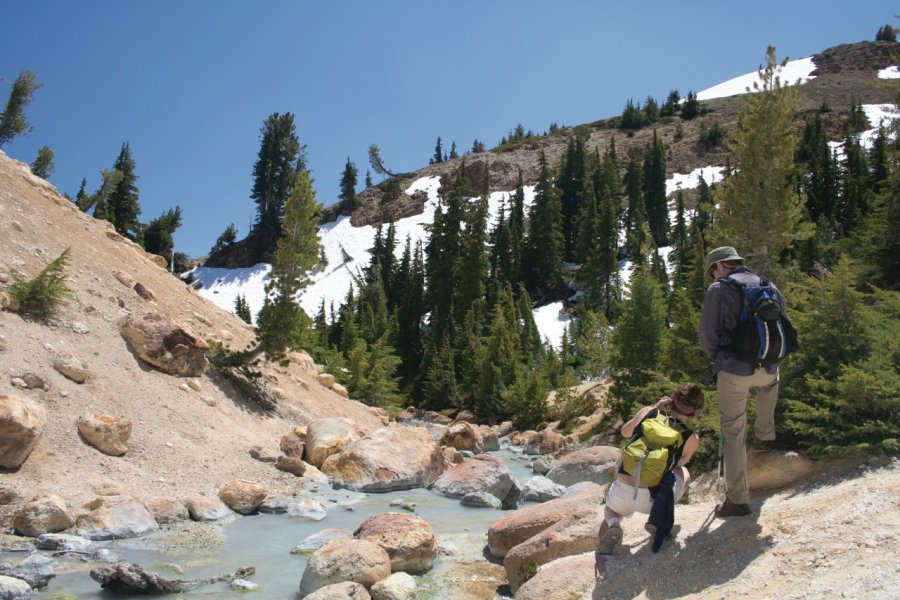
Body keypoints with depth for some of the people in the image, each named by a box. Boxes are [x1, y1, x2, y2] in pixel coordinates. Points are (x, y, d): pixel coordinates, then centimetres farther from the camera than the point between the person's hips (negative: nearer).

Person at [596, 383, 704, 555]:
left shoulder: (647, 412, 3)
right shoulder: (691, 439, 0)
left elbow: (625, 431, 24)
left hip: (622, 493, 1)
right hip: (651, 499, -1)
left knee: (610, 510, 38)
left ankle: (613, 525, 1)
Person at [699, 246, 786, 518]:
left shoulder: (719, 289, -6)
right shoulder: (770, 288, 11)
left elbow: (708, 335, -7)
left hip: (734, 370, -5)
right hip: (768, 368, 5)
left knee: (733, 433, 5)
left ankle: (737, 498, 8)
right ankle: (765, 434, 43)